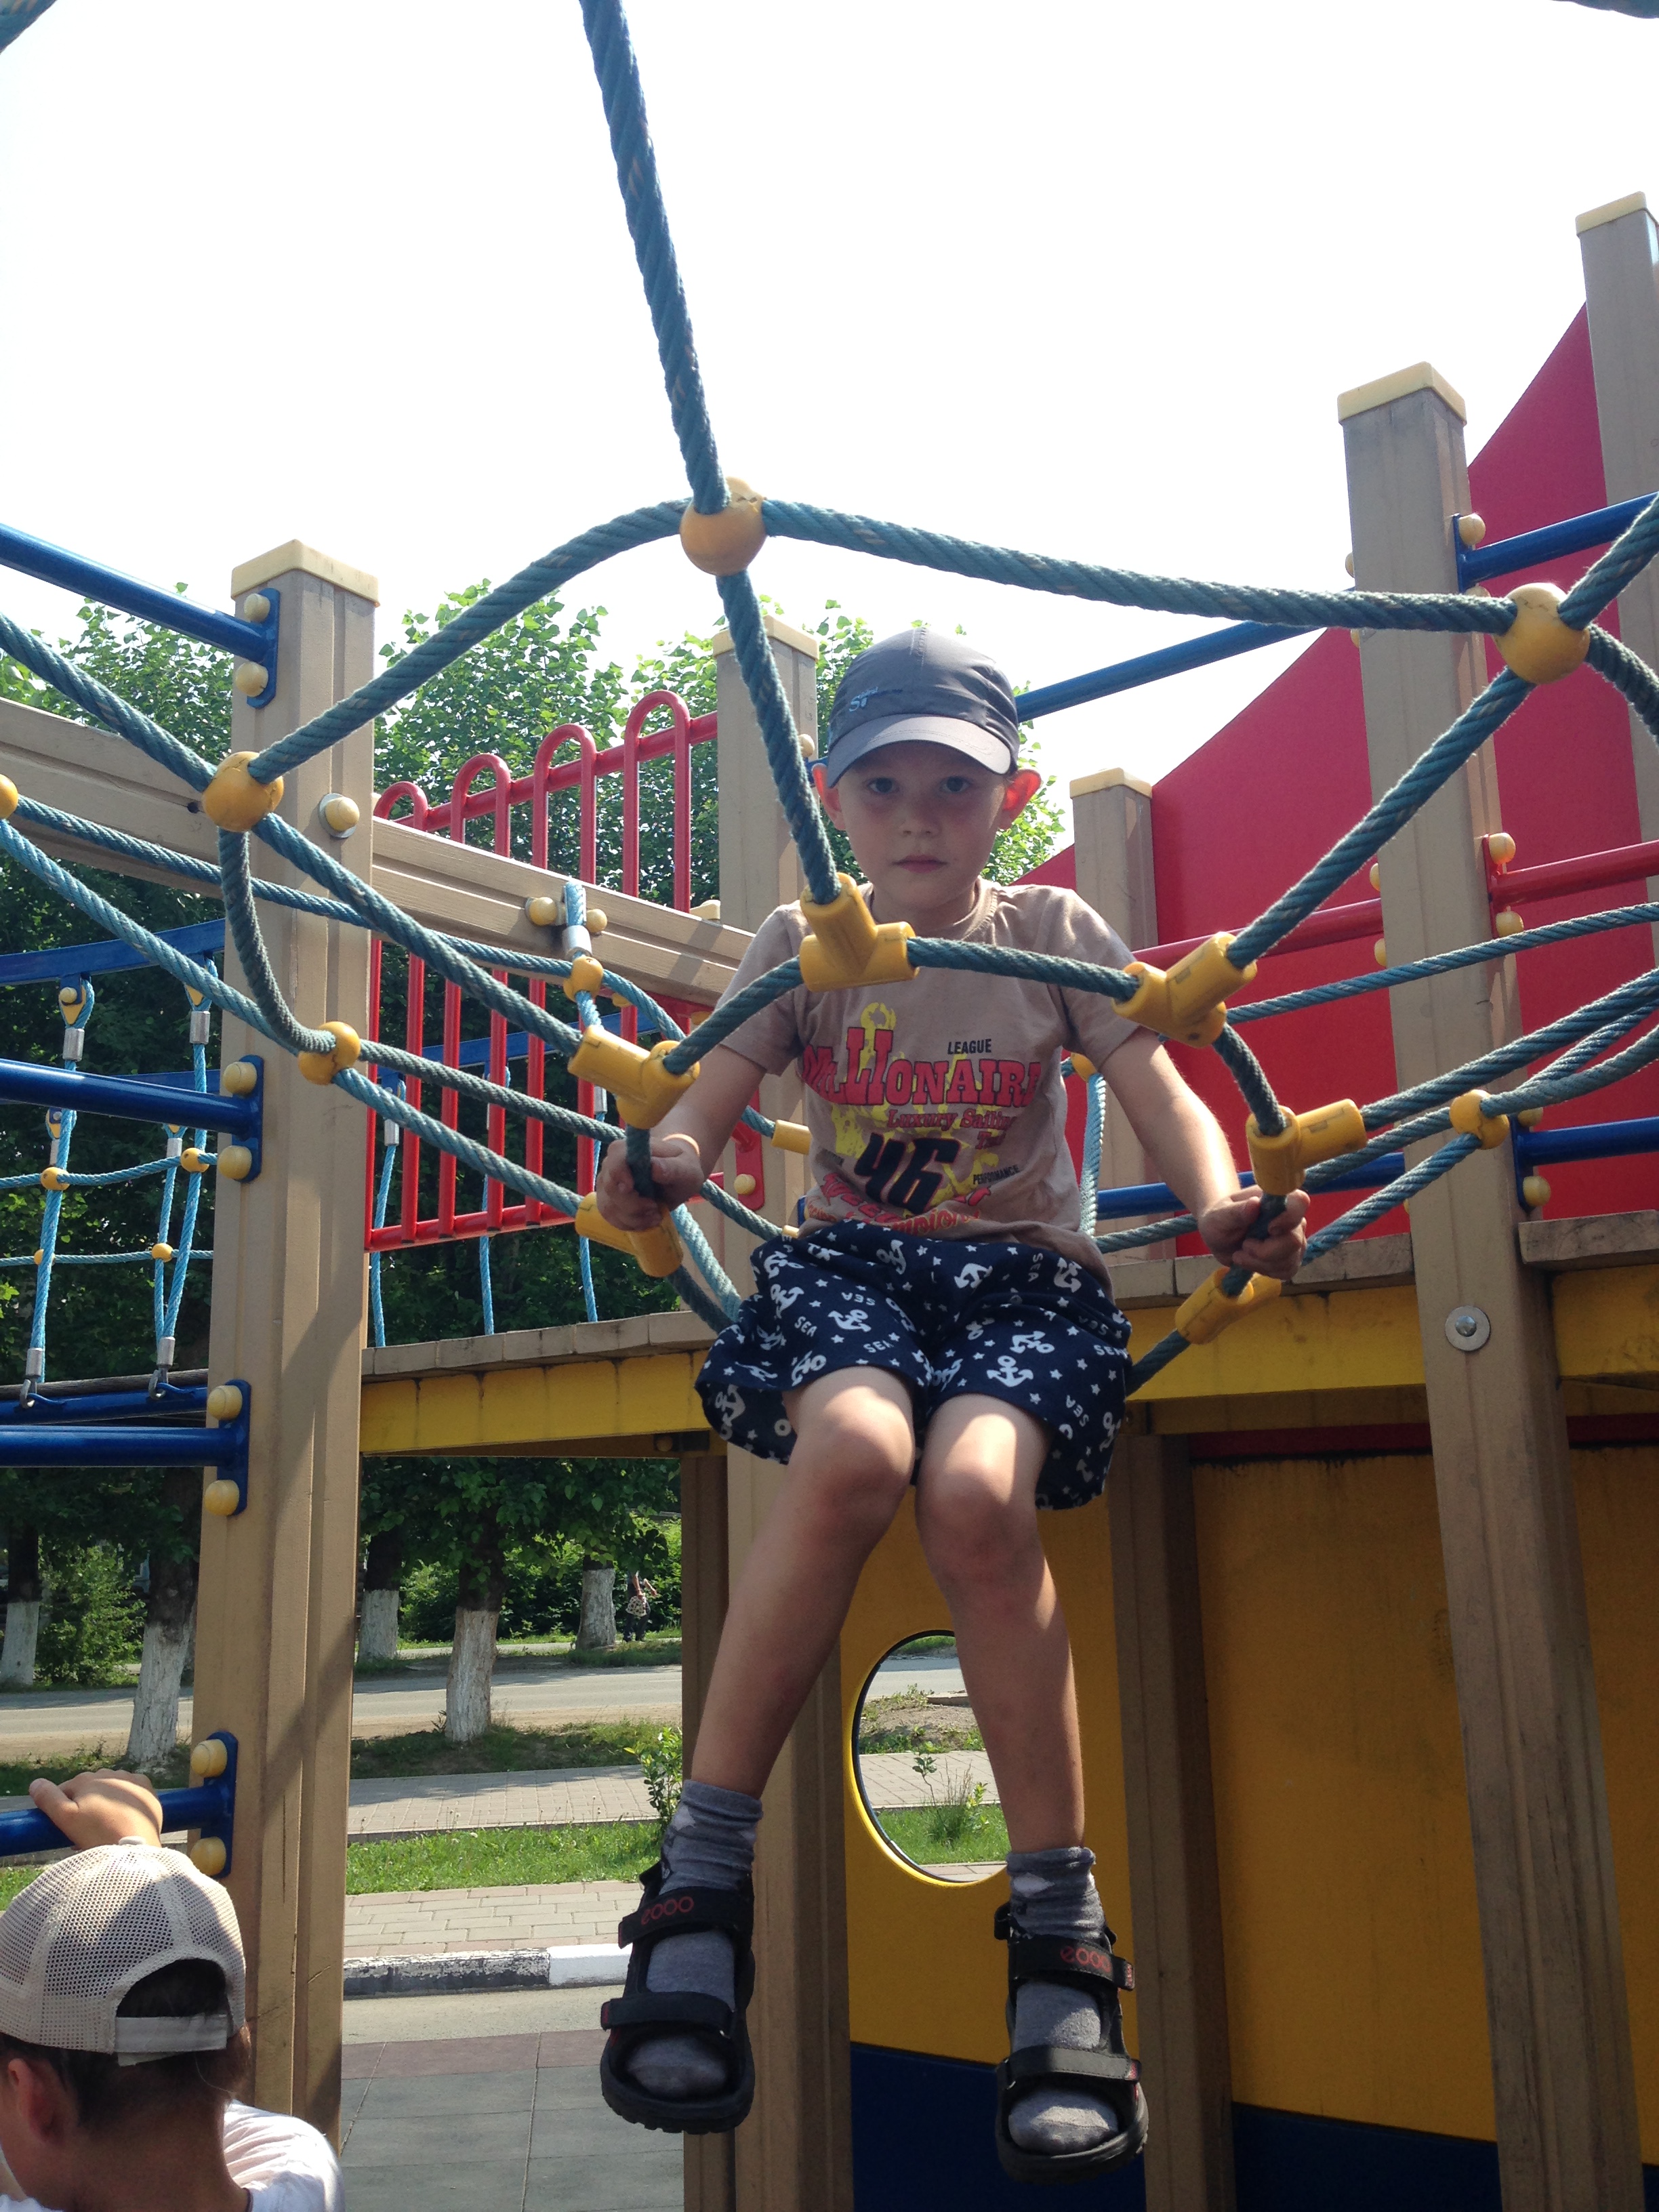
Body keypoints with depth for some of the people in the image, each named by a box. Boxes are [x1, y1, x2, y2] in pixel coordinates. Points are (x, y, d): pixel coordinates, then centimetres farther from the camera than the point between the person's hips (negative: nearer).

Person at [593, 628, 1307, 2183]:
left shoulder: (1055, 934, 4)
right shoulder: (801, 945, 4)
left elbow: (1158, 1089, -5)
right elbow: (713, 1094, -9)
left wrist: (1225, 1209, -28)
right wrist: (662, 1166, -34)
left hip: (1026, 1276, 0)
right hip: (846, 1265, 0)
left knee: (977, 1490, -33)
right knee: (853, 1448, -35)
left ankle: (1060, 1939, -17)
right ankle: (701, 1879, -23)